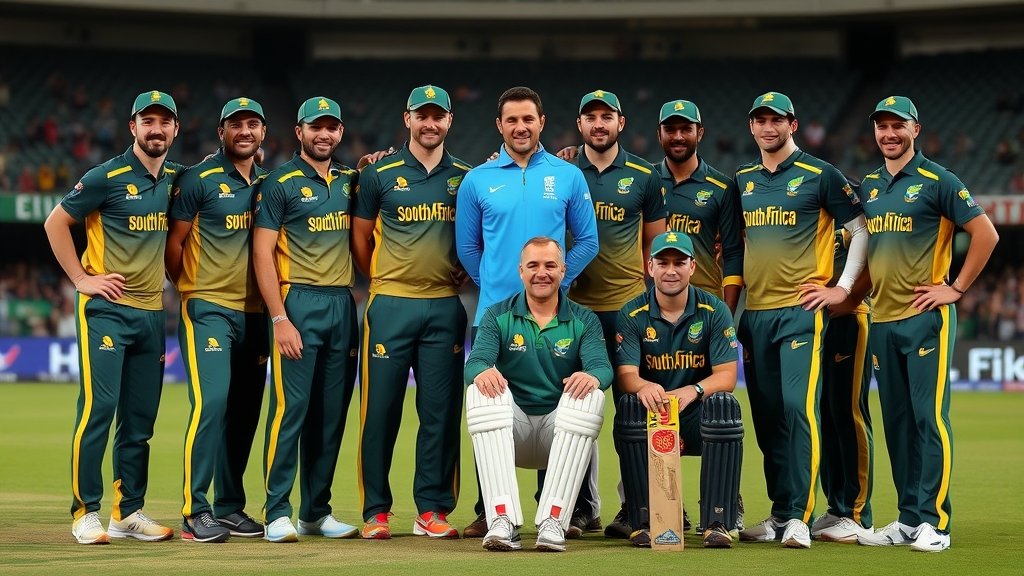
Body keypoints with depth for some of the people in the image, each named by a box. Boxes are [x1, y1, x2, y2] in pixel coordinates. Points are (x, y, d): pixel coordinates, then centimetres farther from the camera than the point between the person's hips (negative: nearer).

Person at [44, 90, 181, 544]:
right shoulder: (107, 177, -8)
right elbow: (56, 223, -4)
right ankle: (85, 513, -4)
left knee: (140, 419, 8)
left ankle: (129, 512, 15)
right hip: (107, 309, -6)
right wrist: (81, 279, -8)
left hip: (152, 314, 6)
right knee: (97, 409, -10)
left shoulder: (176, 179, 9)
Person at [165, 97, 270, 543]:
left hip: (254, 312, 6)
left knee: (244, 411, 7)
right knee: (211, 403, -16)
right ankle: (195, 513, -15)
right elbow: (174, 242, 0)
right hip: (208, 309, -6)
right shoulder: (198, 180, -3)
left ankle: (230, 507, 16)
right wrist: (190, 291, 3)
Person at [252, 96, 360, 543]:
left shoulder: (351, 181, 14)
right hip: (299, 303, -5)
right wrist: (279, 319, -15)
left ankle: (317, 512, 14)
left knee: (332, 413, 7)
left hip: (342, 304, 5)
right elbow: (262, 254, -6)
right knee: (290, 408, -8)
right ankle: (277, 513, -5)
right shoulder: (280, 183, -2)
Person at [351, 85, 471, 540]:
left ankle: (432, 510, 9)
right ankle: (376, 511, 5)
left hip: (445, 308, 2)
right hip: (391, 306, -2)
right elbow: (360, 238, 10)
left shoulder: (465, 177, 10)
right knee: (381, 408, -2)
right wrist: (382, 282, 7)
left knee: (441, 409, 2)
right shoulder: (380, 174, 3)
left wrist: (465, 270, 5)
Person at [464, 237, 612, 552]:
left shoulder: (584, 321, 7)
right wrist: (482, 371, -35)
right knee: (481, 389, -29)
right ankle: (502, 521, -39)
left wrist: (592, 376, -36)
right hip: (511, 430, 0)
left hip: (561, 430, 0)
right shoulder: (498, 316, 8)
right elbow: (475, 361, -9)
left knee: (591, 394, -29)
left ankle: (552, 521, -35)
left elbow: (603, 368, -10)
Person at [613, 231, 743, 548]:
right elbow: (625, 374, -13)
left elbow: (727, 376, -10)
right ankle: (643, 522, -27)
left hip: (698, 416, 0)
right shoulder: (632, 315, -2)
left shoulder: (715, 311, -2)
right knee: (629, 403, -31)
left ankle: (718, 522, -28)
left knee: (724, 403, -31)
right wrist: (643, 386, -39)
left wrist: (693, 391, -32)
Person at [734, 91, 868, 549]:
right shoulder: (742, 180, 15)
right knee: (766, 415, 7)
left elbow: (861, 230, 1)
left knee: (799, 406, -16)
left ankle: (799, 517, -17)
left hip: (801, 309, -6)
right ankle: (778, 513, 14)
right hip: (754, 312, 6)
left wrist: (843, 287, -4)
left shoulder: (820, 175, -1)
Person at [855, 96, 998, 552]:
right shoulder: (868, 187, 15)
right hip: (882, 318, 7)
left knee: (930, 417, -8)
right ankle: (907, 519, 14)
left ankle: (933, 522, -6)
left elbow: (986, 233, -8)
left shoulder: (937, 181, -5)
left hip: (926, 317, -7)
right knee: (896, 422, 8)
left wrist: (956, 289, -9)